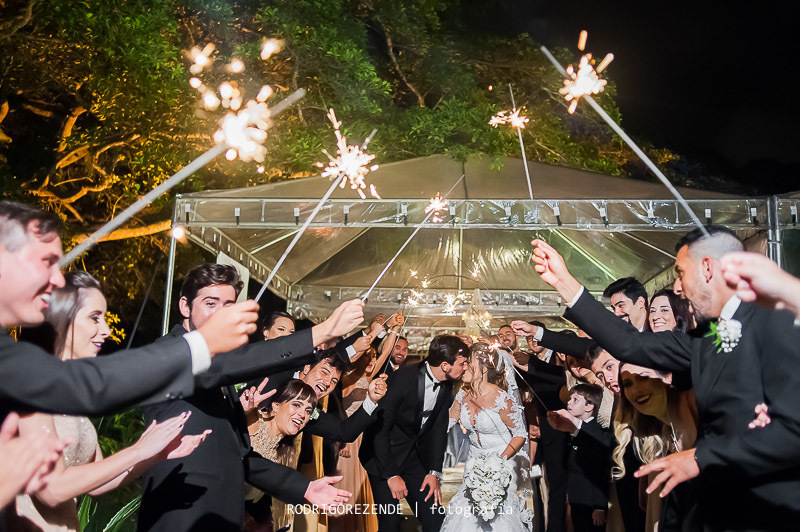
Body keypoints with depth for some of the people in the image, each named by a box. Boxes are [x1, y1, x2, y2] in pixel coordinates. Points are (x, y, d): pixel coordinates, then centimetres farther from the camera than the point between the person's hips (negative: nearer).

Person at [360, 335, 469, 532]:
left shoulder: (446, 386, -4)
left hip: (415, 455, 6)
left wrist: (435, 472, -4)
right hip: (383, 456, -6)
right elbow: (380, 428, -21)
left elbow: (438, 429, 4)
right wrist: (391, 475, -18)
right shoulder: (403, 377, -25)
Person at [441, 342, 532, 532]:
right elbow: (446, 422, 9)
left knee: (500, 514, -7)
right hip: (475, 461, 6)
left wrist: (500, 460, -26)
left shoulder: (501, 399, -23)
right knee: (465, 514, 2)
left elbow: (520, 434, -16)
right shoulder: (463, 395, -4)